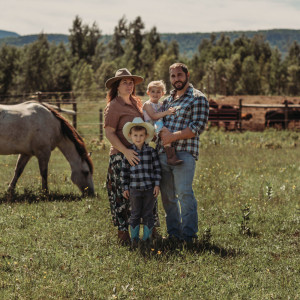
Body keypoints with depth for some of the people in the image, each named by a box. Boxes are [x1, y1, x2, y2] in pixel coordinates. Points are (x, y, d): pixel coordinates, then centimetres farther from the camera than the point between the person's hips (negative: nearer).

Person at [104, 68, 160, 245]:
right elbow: (109, 133, -13)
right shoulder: (114, 106, -8)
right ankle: (123, 232, 4)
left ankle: (151, 229, 14)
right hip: (121, 157, -7)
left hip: (140, 155, 7)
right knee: (123, 195, -3)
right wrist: (126, 151, -22)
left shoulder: (136, 103, 15)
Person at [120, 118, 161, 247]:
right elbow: (124, 171, 4)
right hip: (134, 189, 0)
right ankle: (134, 239, 16)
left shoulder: (151, 151, -2)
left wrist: (157, 184, -3)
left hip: (150, 189, 0)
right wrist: (125, 188, 3)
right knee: (135, 214, 7)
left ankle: (147, 238, 16)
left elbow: (157, 168, 2)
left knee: (148, 214, 6)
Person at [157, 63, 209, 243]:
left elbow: (198, 127, -9)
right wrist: (161, 131, 2)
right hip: (163, 153, 7)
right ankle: (173, 232, 14)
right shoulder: (168, 100, 22)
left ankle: (188, 234, -7)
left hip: (184, 153, -7)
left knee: (184, 193, -11)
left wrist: (173, 136, -16)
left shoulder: (198, 98, 0)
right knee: (167, 195, 6)